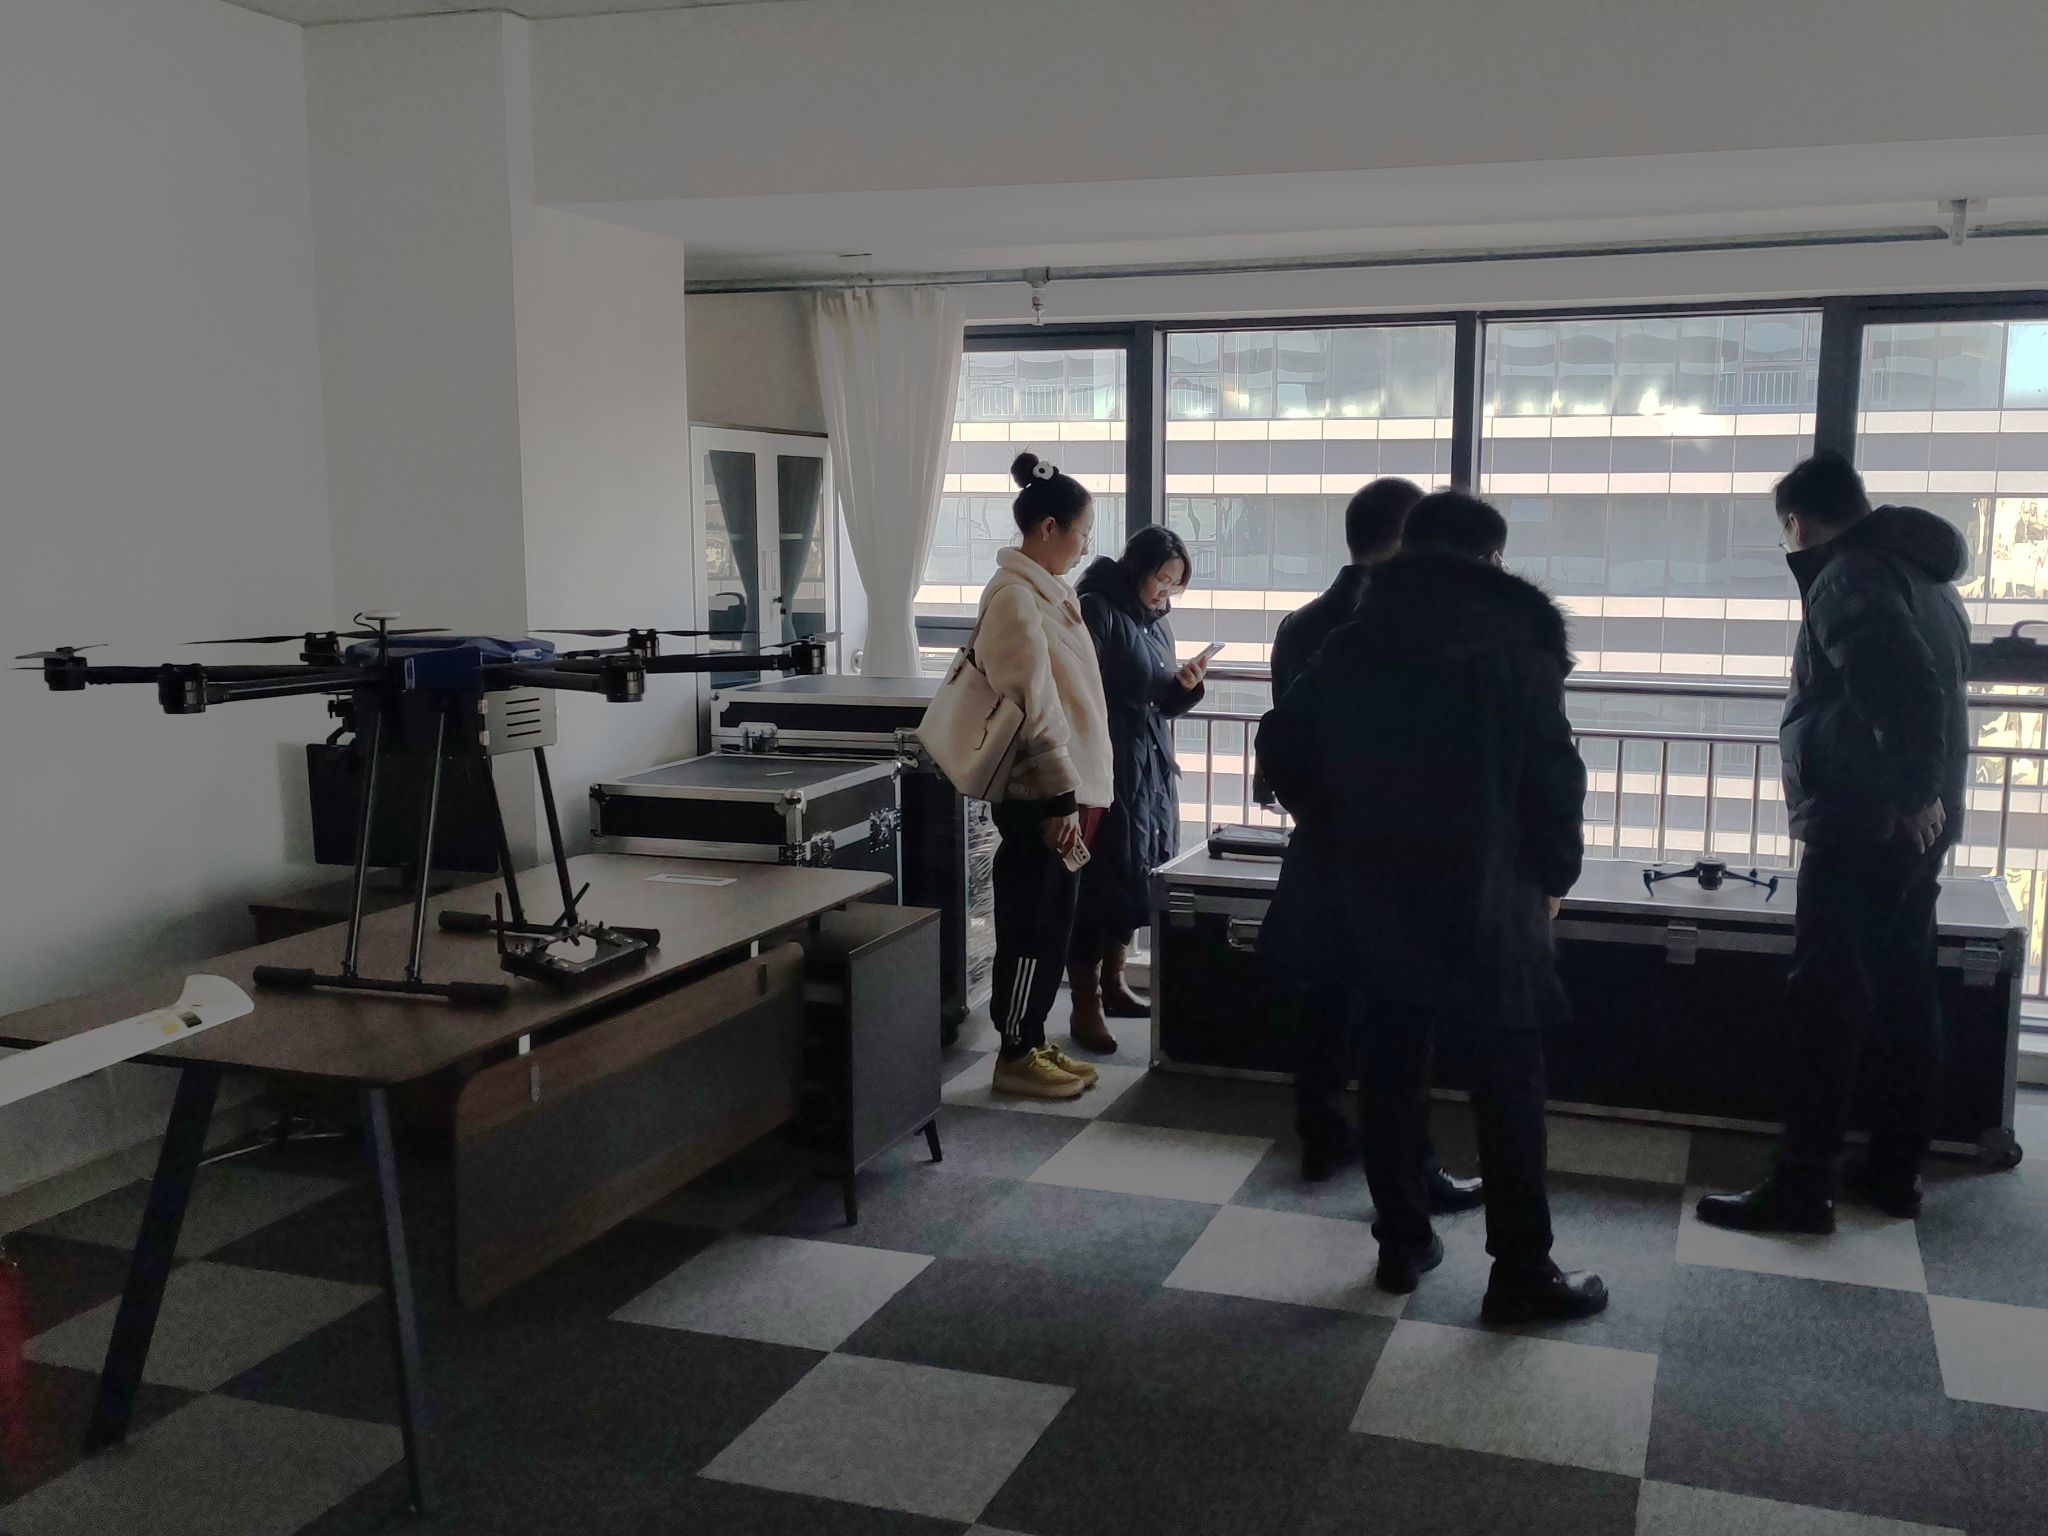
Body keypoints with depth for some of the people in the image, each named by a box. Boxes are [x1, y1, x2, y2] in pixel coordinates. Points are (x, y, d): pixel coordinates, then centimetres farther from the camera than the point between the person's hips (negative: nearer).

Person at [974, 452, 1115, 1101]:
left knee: (1049, 925, 15)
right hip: (1038, 796, -9)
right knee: (1032, 926, 0)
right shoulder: (1016, 598, -17)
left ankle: (1032, 1041, 25)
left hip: (1061, 787, 9)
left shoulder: (1048, 591, 13)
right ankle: (1014, 1057, 11)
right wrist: (1062, 797, -19)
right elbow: (1031, 709, -20)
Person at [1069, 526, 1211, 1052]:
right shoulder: (1098, 612, -11)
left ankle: (1112, 983, 27)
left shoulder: (1156, 621, 15)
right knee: (1100, 883, -8)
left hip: (1152, 772, 8)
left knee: (1136, 879, 13)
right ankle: (1086, 1005, -3)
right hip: (1108, 772, -8)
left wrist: (1185, 686, -2)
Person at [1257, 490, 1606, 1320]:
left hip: (1368, 893, 4)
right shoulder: (1516, 647, -6)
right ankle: (1521, 1273, 8)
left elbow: (1284, 747, 6)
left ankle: (1403, 1243, 21)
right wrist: (1552, 876, 6)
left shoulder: (1351, 641, 5)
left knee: (1389, 1073, 13)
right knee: (1506, 1088, 4)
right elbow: (1554, 778, -8)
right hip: (1480, 902, -4)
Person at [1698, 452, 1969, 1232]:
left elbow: (1907, 689, -27)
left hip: (1861, 824, -10)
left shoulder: (1846, 577, -14)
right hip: (1911, 824, 10)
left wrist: (1912, 792, -19)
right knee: (1903, 994, 13)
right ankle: (1894, 1169, 21)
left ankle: (1802, 1186, -4)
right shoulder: (1919, 570, 18)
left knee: (1826, 1001, -7)